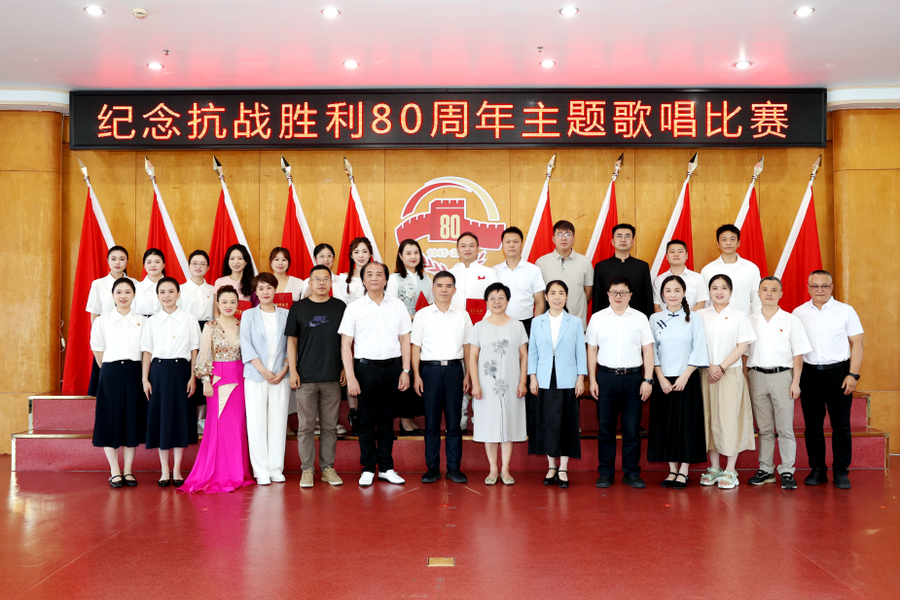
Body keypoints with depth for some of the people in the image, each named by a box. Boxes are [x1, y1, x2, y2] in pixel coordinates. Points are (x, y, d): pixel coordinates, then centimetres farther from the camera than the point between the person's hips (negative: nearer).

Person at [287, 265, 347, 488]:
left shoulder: (340, 307, 7)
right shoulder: (298, 308, 4)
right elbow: (292, 341, 4)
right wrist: (293, 370, -3)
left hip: (332, 377, 1)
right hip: (306, 377, -1)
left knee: (330, 426, 7)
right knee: (306, 426, 2)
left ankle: (328, 468, 17)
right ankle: (307, 469, 12)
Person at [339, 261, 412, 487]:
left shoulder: (398, 306, 7)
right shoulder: (354, 308, 2)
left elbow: (405, 340, 10)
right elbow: (346, 345, 0)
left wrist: (405, 371, 3)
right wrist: (350, 377, -7)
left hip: (392, 366, 2)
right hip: (366, 366, -2)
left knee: (387, 419, 8)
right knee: (367, 420, 3)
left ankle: (386, 468, 16)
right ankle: (368, 468, 12)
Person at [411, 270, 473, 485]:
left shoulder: (463, 315, 8)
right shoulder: (422, 315, 4)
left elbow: (467, 347, 10)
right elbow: (416, 347, 3)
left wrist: (468, 375, 4)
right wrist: (416, 376, -3)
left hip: (454, 370, 1)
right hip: (430, 369, -1)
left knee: (454, 421, 3)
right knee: (431, 421, 2)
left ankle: (454, 467, 11)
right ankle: (432, 467, 10)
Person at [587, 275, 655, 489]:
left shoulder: (640, 318, 6)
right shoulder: (598, 318, 7)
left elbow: (648, 350, 5)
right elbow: (592, 350, 8)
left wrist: (648, 380, -2)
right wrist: (592, 380, 3)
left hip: (633, 377, 0)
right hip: (606, 377, 0)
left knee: (632, 429, 2)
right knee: (605, 427, 4)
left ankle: (631, 473, 13)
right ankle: (606, 473, 13)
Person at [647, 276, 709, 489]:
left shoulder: (694, 319, 0)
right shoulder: (655, 319, 4)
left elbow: (698, 351, -3)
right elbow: (652, 351, 3)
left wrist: (684, 377, -11)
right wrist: (661, 378, -6)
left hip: (686, 379, -2)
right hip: (663, 380, 2)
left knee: (687, 423, -1)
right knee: (665, 423, 4)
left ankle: (683, 472, 9)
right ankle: (672, 470, 16)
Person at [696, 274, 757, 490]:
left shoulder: (739, 316, 1)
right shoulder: (700, 315, 6)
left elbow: (742, 346, -3)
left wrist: (722, 368, -10)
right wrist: (709, 366, -9)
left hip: (731, 373, -2)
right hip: (706, 374, 2)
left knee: (730, 419, -4)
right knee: (709, 418, 5)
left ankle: (730, 471, 4)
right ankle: (714, 467, 16)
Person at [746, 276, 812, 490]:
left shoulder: (790, 320, 3)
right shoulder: (749, 321, 8)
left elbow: (798, 354, 2)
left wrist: (795, 382, -5)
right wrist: (745, 380, 4)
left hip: (782, 375, -2)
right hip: (757, 376, 2)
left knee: (785, 427, -2)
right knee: (764, 428, 8)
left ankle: (787, 471, 4)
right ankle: (765, 469, 15)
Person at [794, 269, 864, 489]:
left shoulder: (846, 311, 3)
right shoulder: (798, 313, 7)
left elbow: (857, 343, 1)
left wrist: (853, 374, -8)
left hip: (838, 372, -2)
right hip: (809, 373, 2)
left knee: (841, 424, 0)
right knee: (812, 424, 5)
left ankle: (841, 472, 10)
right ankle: (817, 470, 15)